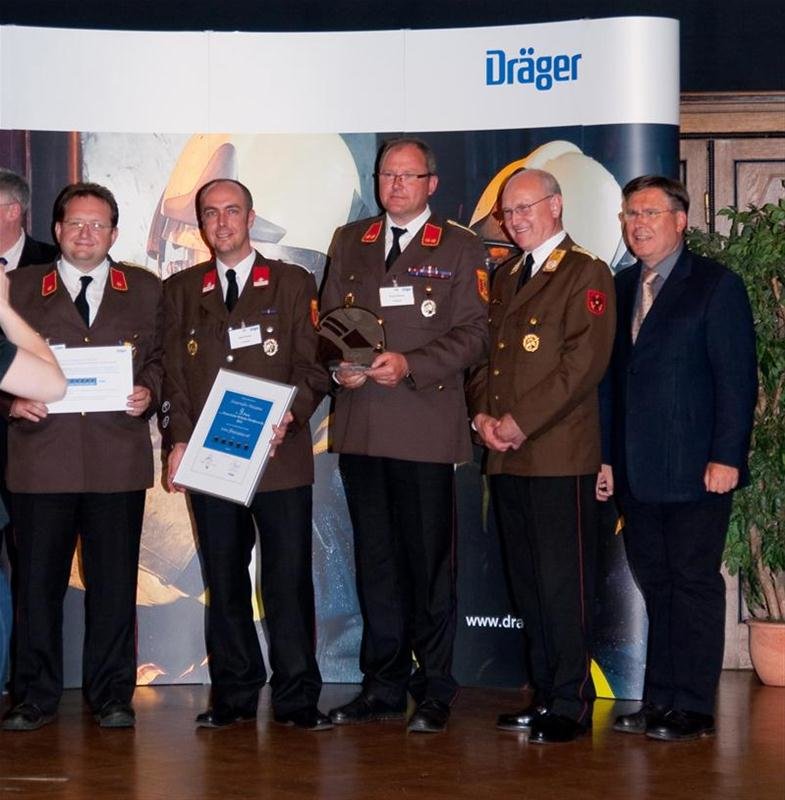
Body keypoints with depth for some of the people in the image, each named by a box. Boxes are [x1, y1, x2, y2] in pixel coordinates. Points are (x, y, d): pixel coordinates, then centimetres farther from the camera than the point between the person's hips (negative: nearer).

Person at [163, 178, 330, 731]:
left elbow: (311, 367, 3)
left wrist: (290, 416, -15)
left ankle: (297, 697, 3)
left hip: (280, 455, -2)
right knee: (224, 582, 6)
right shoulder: (181, 290, 15)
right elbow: (173, 373, 12)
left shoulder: (294, 284, 8)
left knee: (290, 579, -4)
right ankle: (234, 696, 13)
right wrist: (178, 440, 0)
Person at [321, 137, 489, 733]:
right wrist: (339, 363, -3)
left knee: (429, 560, -2)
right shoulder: (350, 242, 17)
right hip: (360, 426, 4)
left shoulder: (461, 248, 4)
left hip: (425, 426, -4)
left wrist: (410, 364, -15)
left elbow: (474, 333, -3)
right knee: (375, 560, 9)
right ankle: (383, 685, 16)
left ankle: (434, 691, 6)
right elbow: (329, 319, 18)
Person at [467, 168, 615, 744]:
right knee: (526, 581, 9)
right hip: (506, 454, 7)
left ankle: (571, 705, 0)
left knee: (564, 581, -6)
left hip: (559, 453, -7)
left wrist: (521, 421, -14)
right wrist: (483, 415, 3)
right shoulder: (505, 278, 21)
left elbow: (585, 361, -13)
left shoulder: (586, 274, -4)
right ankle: (546, 692, 17)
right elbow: (485, 352, 21)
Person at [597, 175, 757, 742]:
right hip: (637, 472, 6)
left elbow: (737, 378, -8)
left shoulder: (716, 285, -3)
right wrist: (605, 456, 12)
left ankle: (693, 707, 6)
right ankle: (660, 702, 17)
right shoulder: (621, 288, 15)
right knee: (655, 585, 10)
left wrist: (726, 457, -15)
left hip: (696, 471, -6)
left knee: (695, 584, 0)